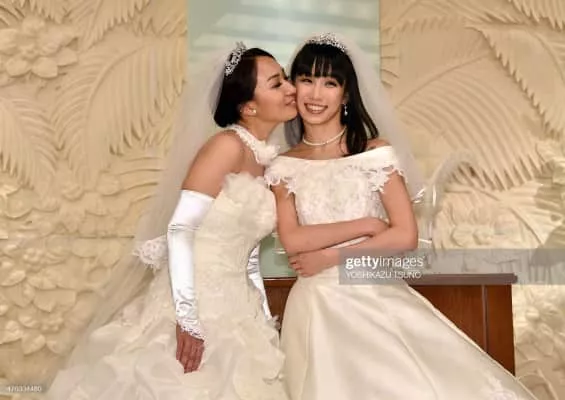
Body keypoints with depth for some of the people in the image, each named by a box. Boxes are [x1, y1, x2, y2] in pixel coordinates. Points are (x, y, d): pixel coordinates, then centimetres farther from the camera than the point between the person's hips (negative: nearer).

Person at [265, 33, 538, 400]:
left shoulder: (376, 152, -1)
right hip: (318, 307, 1)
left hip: (379, 296, -1)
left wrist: (330, 256, -8)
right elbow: (292, 241, -7)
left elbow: (406, 236, -8)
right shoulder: (282, 168, 5)